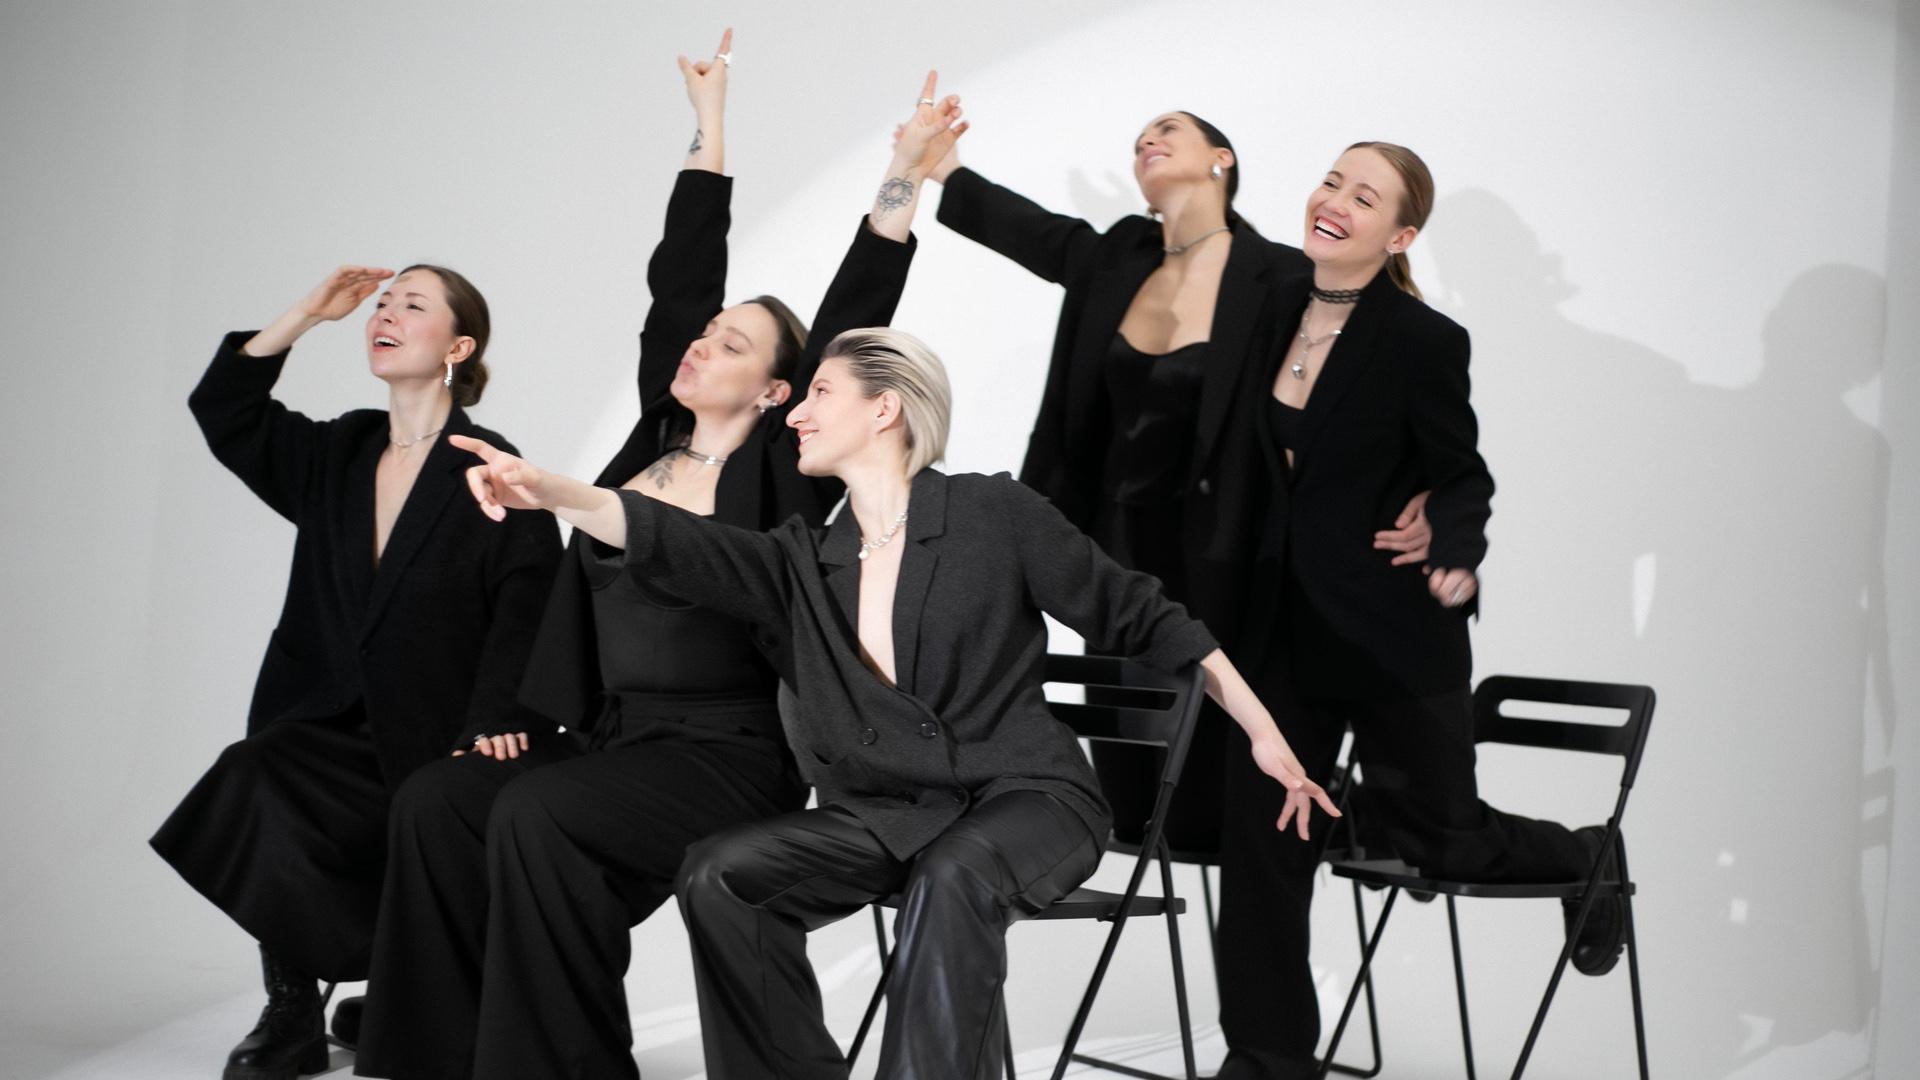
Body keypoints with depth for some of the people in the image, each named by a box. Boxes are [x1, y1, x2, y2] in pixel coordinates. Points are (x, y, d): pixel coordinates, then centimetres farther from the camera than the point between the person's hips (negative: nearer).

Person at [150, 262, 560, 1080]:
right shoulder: (336, 453, 14)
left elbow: (526, 615, -12)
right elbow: (223, 411, 9)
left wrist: (489, 726, -25)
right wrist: (306, 314, 4)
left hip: (428, 744, -5)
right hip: (327, 727, 5)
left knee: (260, 783, -25)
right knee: (257, 779, -24)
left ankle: (297, 1014, -2)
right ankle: (291, 1011, -10)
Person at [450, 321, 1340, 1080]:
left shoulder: (994, 516, -3)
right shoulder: (805, 564, 9)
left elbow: (1143, 619, 3)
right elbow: (674, 542, -9)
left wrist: (1265, 736, 3)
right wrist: (550, 493, -27)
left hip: (1025, 795, -4)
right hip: (891, 814, 5)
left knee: (951, 878, -39)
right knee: (719, 875, -20)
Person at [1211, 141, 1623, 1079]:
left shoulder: (1424, 341, -14)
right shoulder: (1277, 306, 3)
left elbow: (1463, 476, -7)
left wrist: (1455, 552, -25)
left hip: (1393, 632, -5)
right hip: (1286, 617, 5)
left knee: (1434, 831, 6)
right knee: (1260, 835, 3)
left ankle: (1588, 861, 38)